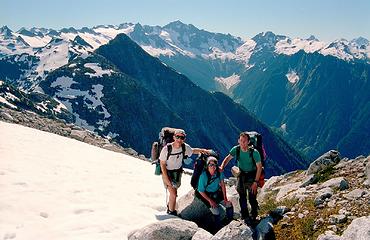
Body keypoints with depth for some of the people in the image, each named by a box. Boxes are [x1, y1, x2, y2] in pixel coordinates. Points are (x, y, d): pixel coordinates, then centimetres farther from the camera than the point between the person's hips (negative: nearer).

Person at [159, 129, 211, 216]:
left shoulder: (185, 147, -13)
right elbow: (162, 164, -18)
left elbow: (193, 151, 9)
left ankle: (169, 206, 45)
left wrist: (203, 150, -10)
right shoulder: (166, 149, -25)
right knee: (173, 194, -10)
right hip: (167, 173, -4)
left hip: (178, 172, 4)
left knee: (173, 192, 17)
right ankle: (171, 212, 14)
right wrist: (167, 180, -20)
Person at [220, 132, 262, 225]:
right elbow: (228, 158, -2)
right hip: (242, 175, 3)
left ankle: (253, 216, 23)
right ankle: (245, 217, 20)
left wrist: (255, 182, -18)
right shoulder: (236, 149, -16)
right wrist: (222, 167, -22)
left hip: (252, 175, -3)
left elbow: (259, 167, -17)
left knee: (252, 198, -2)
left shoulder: (254, 152, -25)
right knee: (242, 197, 4)